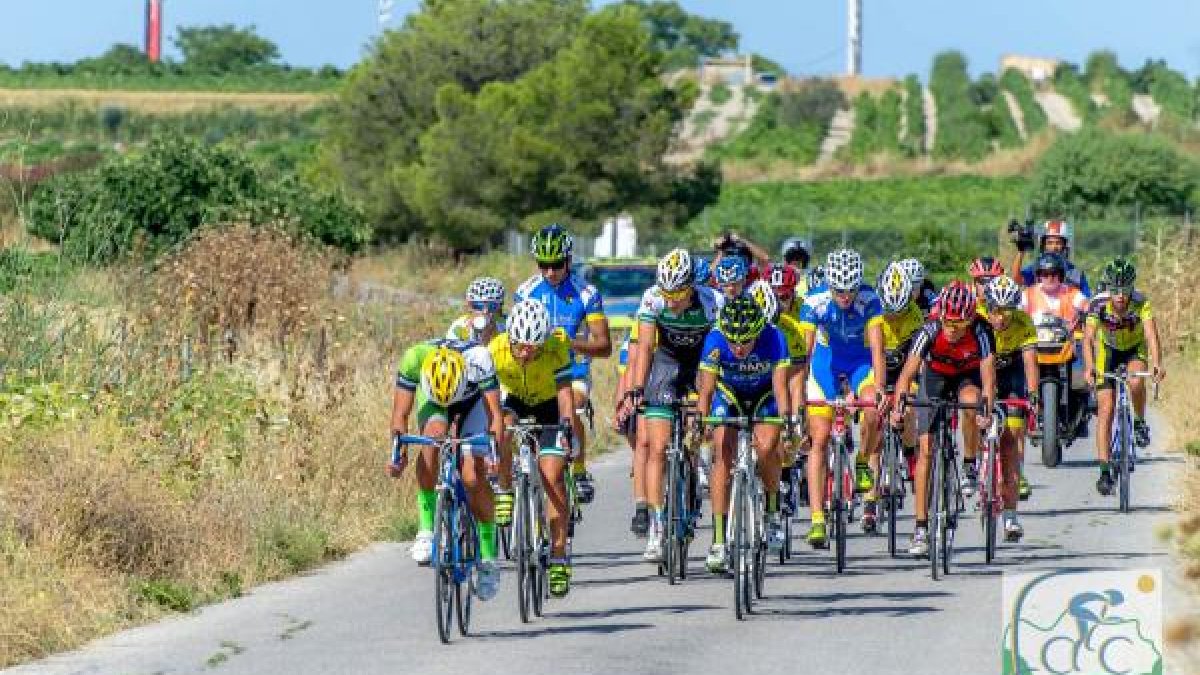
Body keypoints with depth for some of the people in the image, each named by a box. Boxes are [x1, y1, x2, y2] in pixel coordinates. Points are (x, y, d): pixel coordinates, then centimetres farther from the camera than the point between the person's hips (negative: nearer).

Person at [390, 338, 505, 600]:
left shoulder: (479, 361, -40)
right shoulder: (413, 360, -36)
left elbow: (495, 414, -38)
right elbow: (400, 415, -30)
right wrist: (398, 452, -44)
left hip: (473, 400, -1)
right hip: (431, 401, 1)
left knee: (473, 476, -16)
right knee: (432, 437, -32)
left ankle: (488, 558, 0)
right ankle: (426, 529, -22)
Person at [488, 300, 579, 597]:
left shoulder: (557, 347, -32)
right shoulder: (496, 349, -30)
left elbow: (564, 389, -35)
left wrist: (567, 425, -49)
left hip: (549, 405, -2)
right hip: (516, 400, 2)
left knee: (552, 477, -13)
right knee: (502, 434, -34)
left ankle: (559, 560, -7)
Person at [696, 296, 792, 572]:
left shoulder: (774, 338, -32)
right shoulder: (715, 339, -30)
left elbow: (780, 386, -35)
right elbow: (706, 389, -31)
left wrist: (787, 423, -50)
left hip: (764, 395, -1)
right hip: (728, 394, 1)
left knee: (766, 447, -26)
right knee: (723, 454, -18)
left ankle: (772, 510, 1)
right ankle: (718, 540, -17)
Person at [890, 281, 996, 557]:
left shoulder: (981, 331, -32)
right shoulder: (930, 331, -31)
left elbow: (987, 374, -37)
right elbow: (908, 372, -34)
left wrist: (986, 410, -52)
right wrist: (898, 407, -49)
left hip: (969, 376, 0)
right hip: (936, 376, 0)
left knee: (970, 400, -37)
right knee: (926, 449, -11)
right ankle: (921, 529, -8)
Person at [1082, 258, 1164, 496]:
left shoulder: (1140, 303, -30)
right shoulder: (1098, 305, -28)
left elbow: (1151, 334, -41)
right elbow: (1088, 338, -37)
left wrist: (1157, 364, -58)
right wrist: (1089, 367, -54)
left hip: (1135, 349, -1)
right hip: (1107, 351, 1)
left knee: (1136, 382, -34)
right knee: (1105, 408, -10)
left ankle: (1139, 423, -3)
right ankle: (1104, 471, -8)